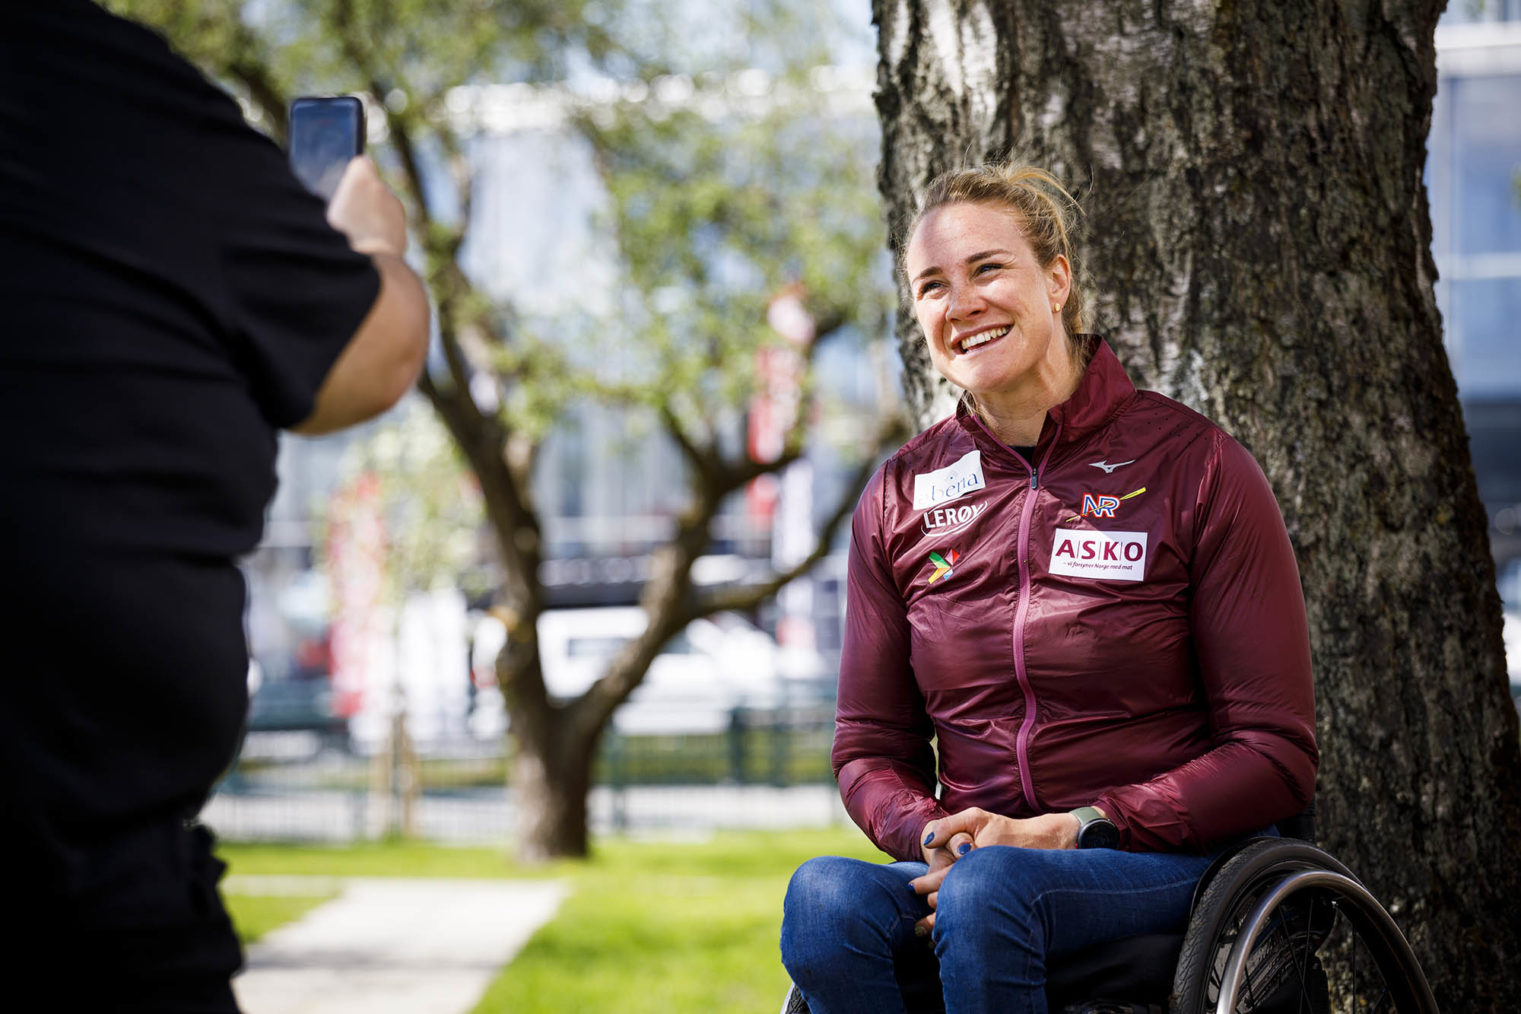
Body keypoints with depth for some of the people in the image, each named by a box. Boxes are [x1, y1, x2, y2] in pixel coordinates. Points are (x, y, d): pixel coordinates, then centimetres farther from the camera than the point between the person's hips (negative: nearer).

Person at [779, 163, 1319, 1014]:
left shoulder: (1196, 467, -2)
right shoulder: (902, 497, 10)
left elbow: (1275, 754, -4)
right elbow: (870, 750, 15)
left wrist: (1066, 831, -14)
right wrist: (935, 838, -9)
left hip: (1166, 862, -3)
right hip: (964, 863, 3)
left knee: (990, 890, -36)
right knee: (825, 896, -30)